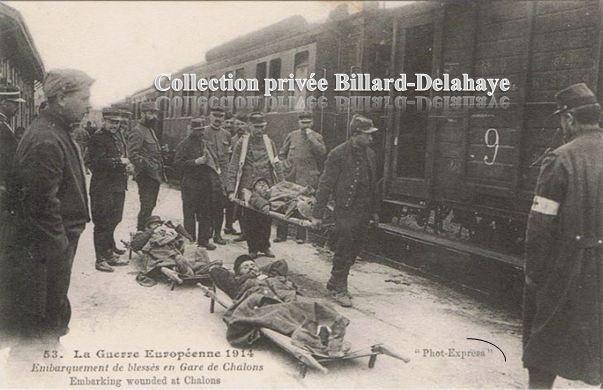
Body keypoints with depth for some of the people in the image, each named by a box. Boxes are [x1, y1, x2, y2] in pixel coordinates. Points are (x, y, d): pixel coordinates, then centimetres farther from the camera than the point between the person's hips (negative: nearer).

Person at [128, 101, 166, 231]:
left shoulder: (150, 130, 20)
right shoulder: (137, 131, -11)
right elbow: (133, 154, -21)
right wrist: (147, 165, -30)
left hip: (155, 176, 10)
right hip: (146, 175, -10)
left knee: (150, 205, 15)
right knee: (146, 206, -8)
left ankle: (142, 230, 26)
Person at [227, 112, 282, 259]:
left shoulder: (269, 142, 10)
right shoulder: (242, 143, 0)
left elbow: (276, 166, 14)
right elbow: (233, 168, -2)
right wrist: (231, 190, -10)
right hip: (247, 188, -2)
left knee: (266, 218, 4)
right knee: (249, 219, 3)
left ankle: (264, 245, 20)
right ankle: (253, 248, 16)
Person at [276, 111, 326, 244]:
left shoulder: (316, 137, 4)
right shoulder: (292, 136, 11)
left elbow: (322, 152, -15)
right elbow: (282, 154, 19)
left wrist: (310, 137, -14)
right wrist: (285, 164, 3)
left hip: (308, 179, -2)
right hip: (291, 177, 3)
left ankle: (301, 235, 11)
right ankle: (281, 234, 13)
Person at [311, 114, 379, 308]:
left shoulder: (370, 154, 9)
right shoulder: (338, 154, -11)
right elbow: (325, 185, -11)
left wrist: (374, 210, 19)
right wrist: (317, 214, -12)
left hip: (364, 212, 7)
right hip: (345, 211, -7)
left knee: (353, 252, 12)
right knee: (343, 253, -2)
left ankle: (335, 283, 27)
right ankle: (339, 289, 12)